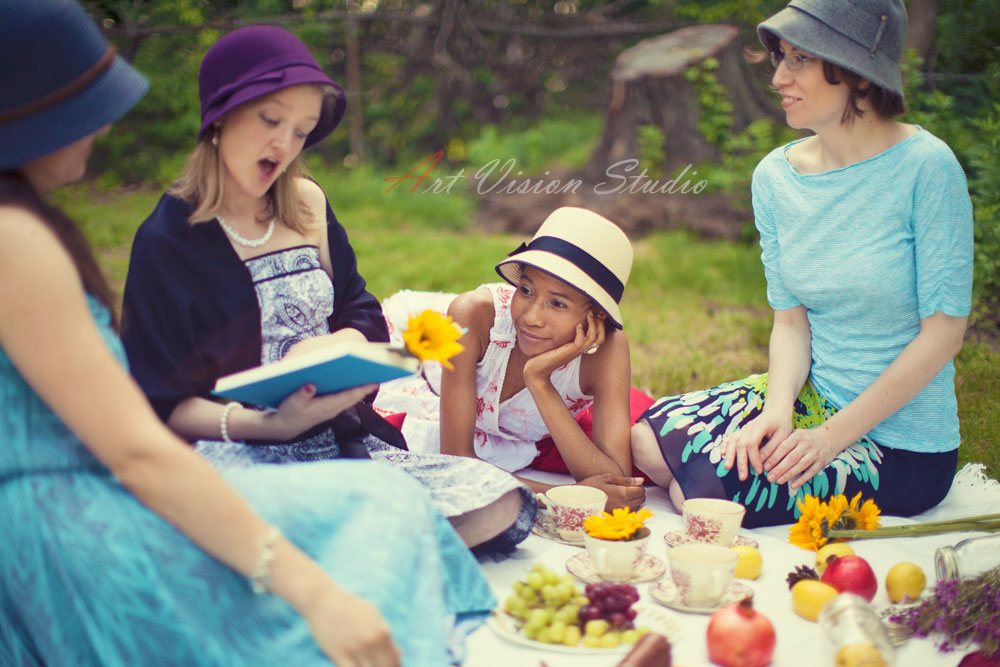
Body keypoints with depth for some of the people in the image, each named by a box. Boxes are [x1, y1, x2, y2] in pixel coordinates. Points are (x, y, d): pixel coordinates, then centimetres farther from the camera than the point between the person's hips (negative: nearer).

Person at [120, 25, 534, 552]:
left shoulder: (307, 204, 15)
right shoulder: (168, 239, -3)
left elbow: (364, 318, 16)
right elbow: (161, 406, -5)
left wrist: (331, 348, -8)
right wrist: (270, 423, -22)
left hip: (339, 439, 7)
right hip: (235, 453, -6)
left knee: (498, 507, -17)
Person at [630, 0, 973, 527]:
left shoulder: (926, 167, -17)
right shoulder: (775, 176, 0)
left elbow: (944, 329, -16)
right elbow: (791, 319, 2)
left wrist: (833, 435, -18)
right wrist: (778, 410, -18)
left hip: (903, 444, -5)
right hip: (811, 395, 5)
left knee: (711, 489, -21)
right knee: (647, 439, -12)